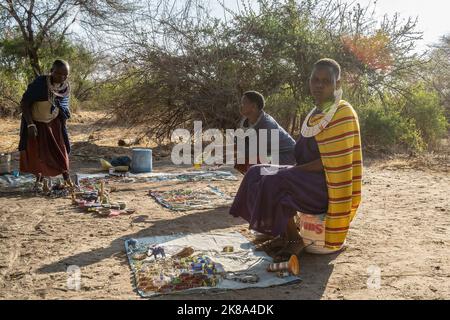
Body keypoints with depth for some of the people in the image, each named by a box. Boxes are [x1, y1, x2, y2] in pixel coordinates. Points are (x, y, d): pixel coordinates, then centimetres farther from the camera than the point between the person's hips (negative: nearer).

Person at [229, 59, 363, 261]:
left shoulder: (342, 114, -15)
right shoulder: (318, 112, 12)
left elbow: (332, 162, -21)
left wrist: (297, 170, -17)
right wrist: (295, 169, 0)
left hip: (327, 184, -9)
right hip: (312, 177, 9)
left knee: (273, 184, -25)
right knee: (258, 174, 3)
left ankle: (295, 240, -5)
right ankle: (284, 233, 8)